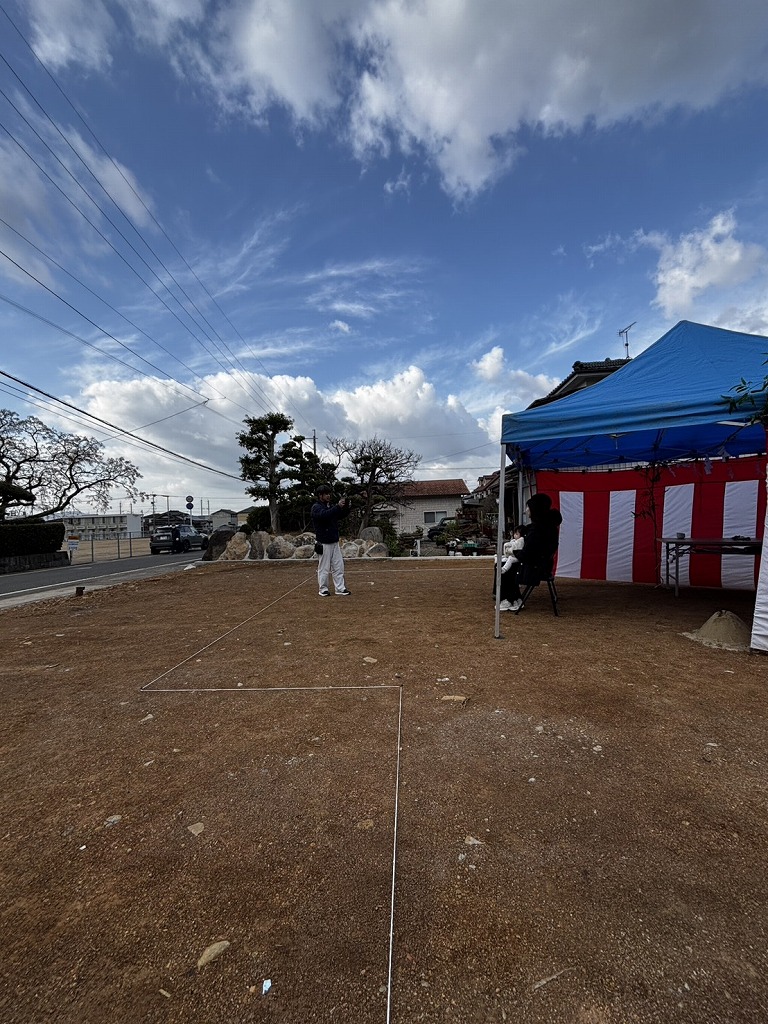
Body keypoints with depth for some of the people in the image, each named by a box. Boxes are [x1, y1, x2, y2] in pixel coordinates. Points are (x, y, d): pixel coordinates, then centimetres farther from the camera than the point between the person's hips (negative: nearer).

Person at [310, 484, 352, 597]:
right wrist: (338, 506, -32)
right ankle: (323, 589, 12)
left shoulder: (330, 506, 15)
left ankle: (340, 589, 11)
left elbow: (341, 515, 13)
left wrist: (346, 508, -6)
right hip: (324, 543, -7)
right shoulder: (316, 507, -8)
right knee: (324, 567, 1)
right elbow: (324, 515, -28)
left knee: (339, 566, 6)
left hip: (335, 542, 7)